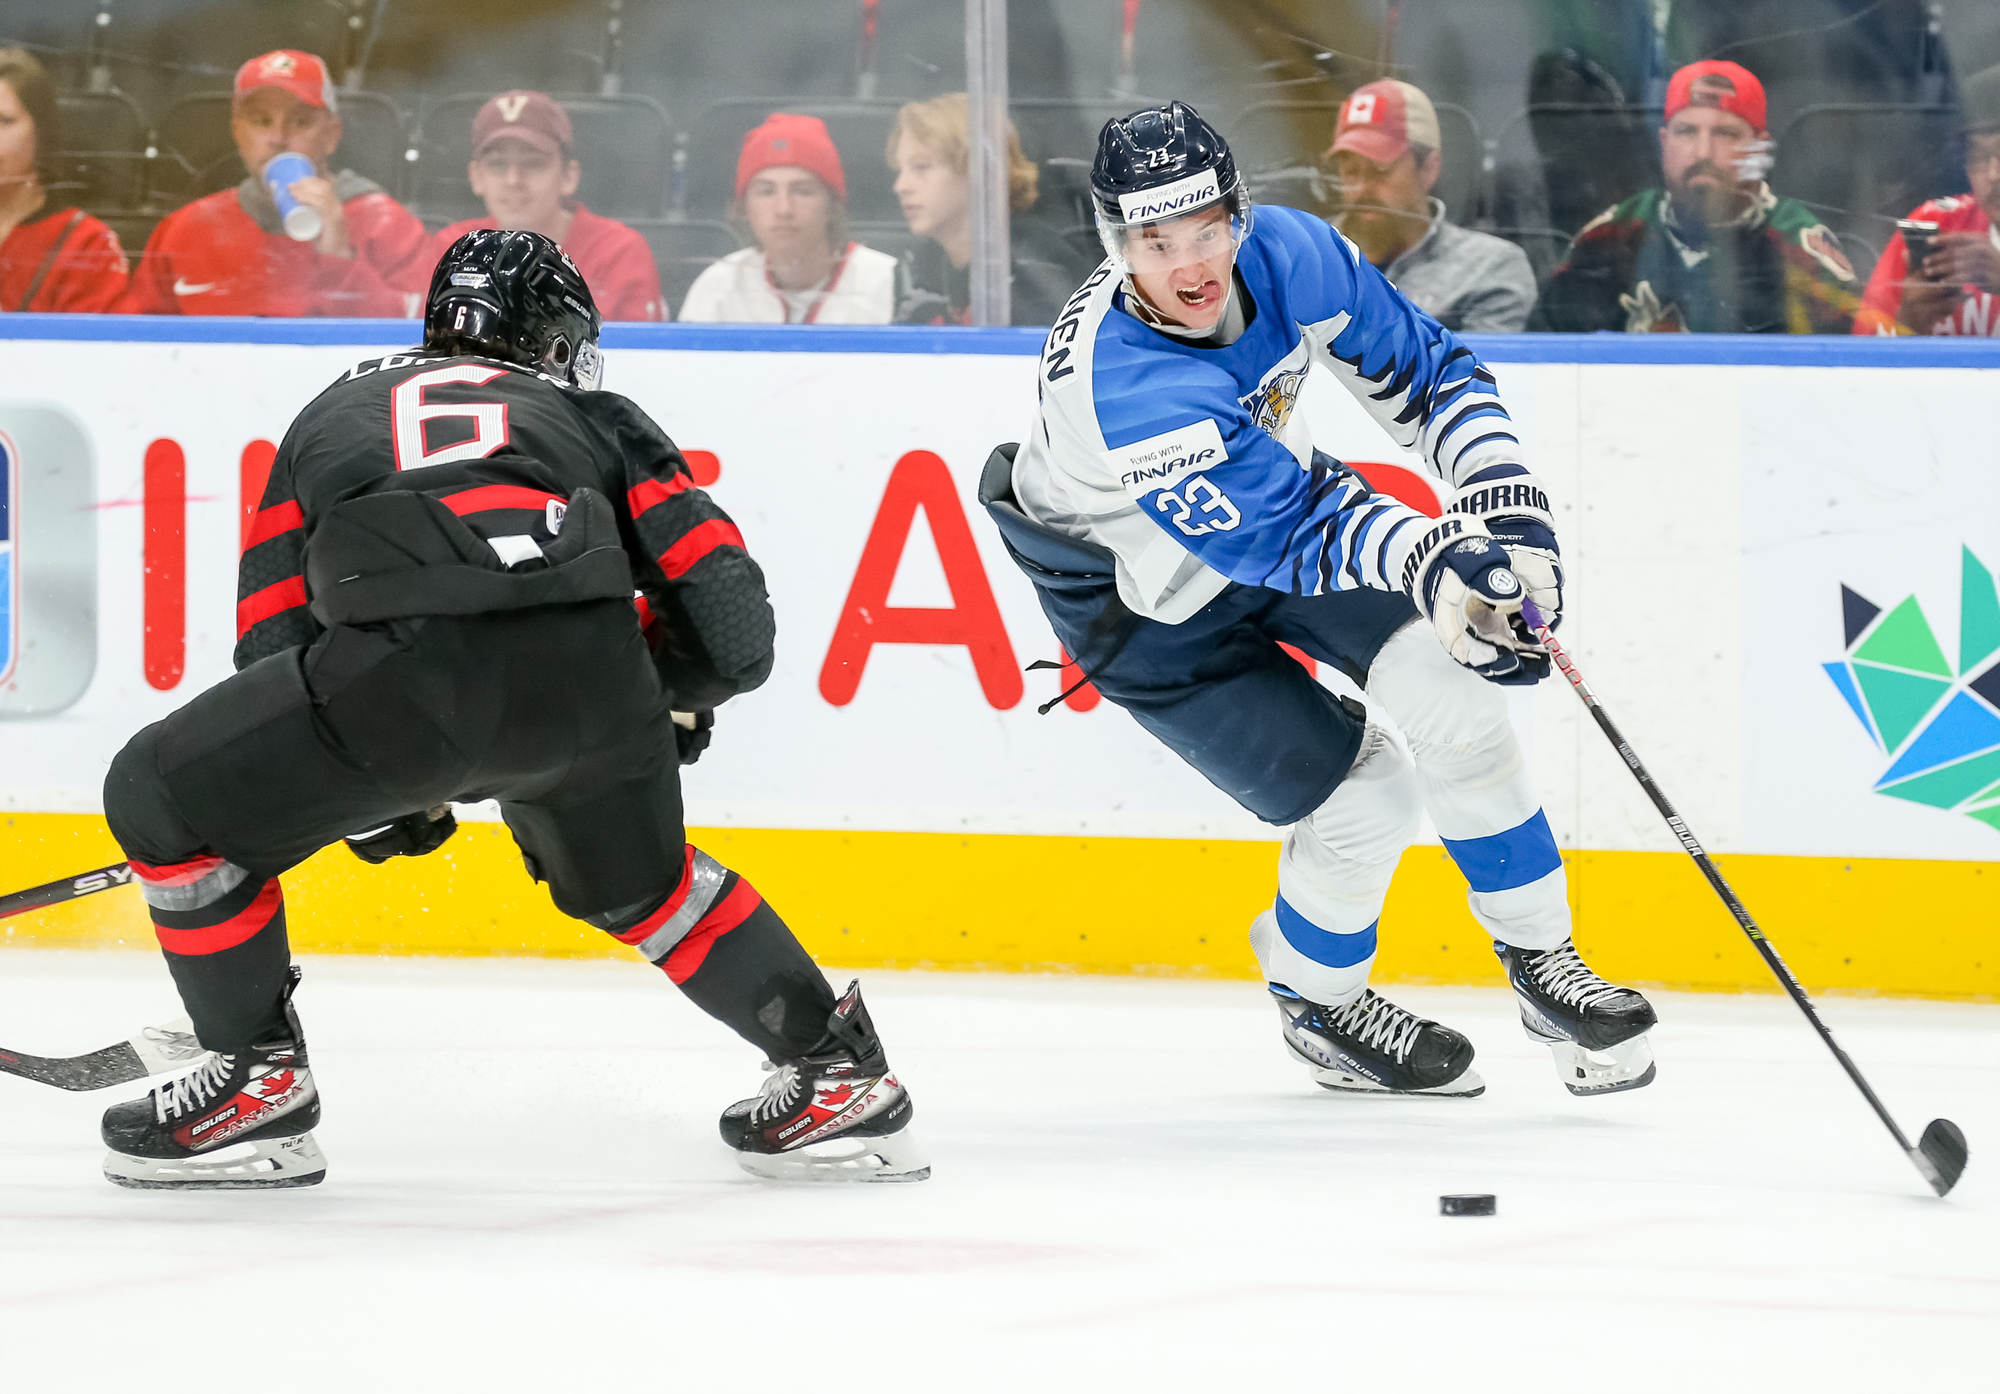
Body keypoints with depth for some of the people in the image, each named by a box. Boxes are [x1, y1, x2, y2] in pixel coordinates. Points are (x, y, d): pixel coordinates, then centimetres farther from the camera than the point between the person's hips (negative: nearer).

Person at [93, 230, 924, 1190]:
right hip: (586, 671, 2)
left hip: (403, 669, -2)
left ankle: (257, 1082, 19)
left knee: (162, 799, 18)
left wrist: (371, 793, 39)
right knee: (638, 883, 33)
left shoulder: (332, 415, 35)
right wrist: (659, 704, 45)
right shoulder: (593, 420, 33)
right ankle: (839, 1081, 31)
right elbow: (731, 625, 24)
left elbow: (271, 647, 27)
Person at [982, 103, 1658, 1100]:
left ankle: (1539, 962, 6)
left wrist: (1504, 501, -21)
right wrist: (1428, 558, -58)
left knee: (1445, 690, -11)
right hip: (1138, 592, -5)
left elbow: (1425, 371, -9)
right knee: (1362, 793, -8)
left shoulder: (1288, 256, -23)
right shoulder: (1119, 381, -41)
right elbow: (1279, 529, -43)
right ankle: (1315, 1004, 22)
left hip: (1266, 497, 5)